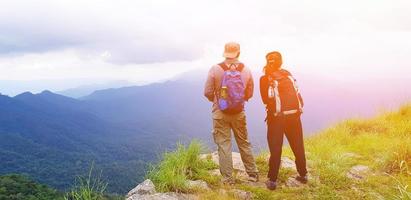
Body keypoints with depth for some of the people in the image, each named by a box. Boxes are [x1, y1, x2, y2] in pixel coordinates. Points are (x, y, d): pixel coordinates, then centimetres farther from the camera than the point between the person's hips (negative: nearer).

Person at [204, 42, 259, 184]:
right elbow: (249, 94, 4)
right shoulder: (246, 71, -4)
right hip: (239, 113, 2)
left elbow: (208, 92, -7)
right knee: (244, 143, 16)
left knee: (224, 145, 6)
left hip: (220, 113, -2)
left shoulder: (215, 69, -11)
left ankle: (228, 179, 11)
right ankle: (253, 174, 25)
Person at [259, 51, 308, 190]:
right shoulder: (288, 74, 8)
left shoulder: (265, 79, -3)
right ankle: (303, 175, 29)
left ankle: (272, 180, 7)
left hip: (277, 117, -3)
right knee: (298, 146, 16)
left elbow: (266, 99, -2)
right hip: (294, 115, 4)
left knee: (275, 149, 4)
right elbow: (297, 94, 7)